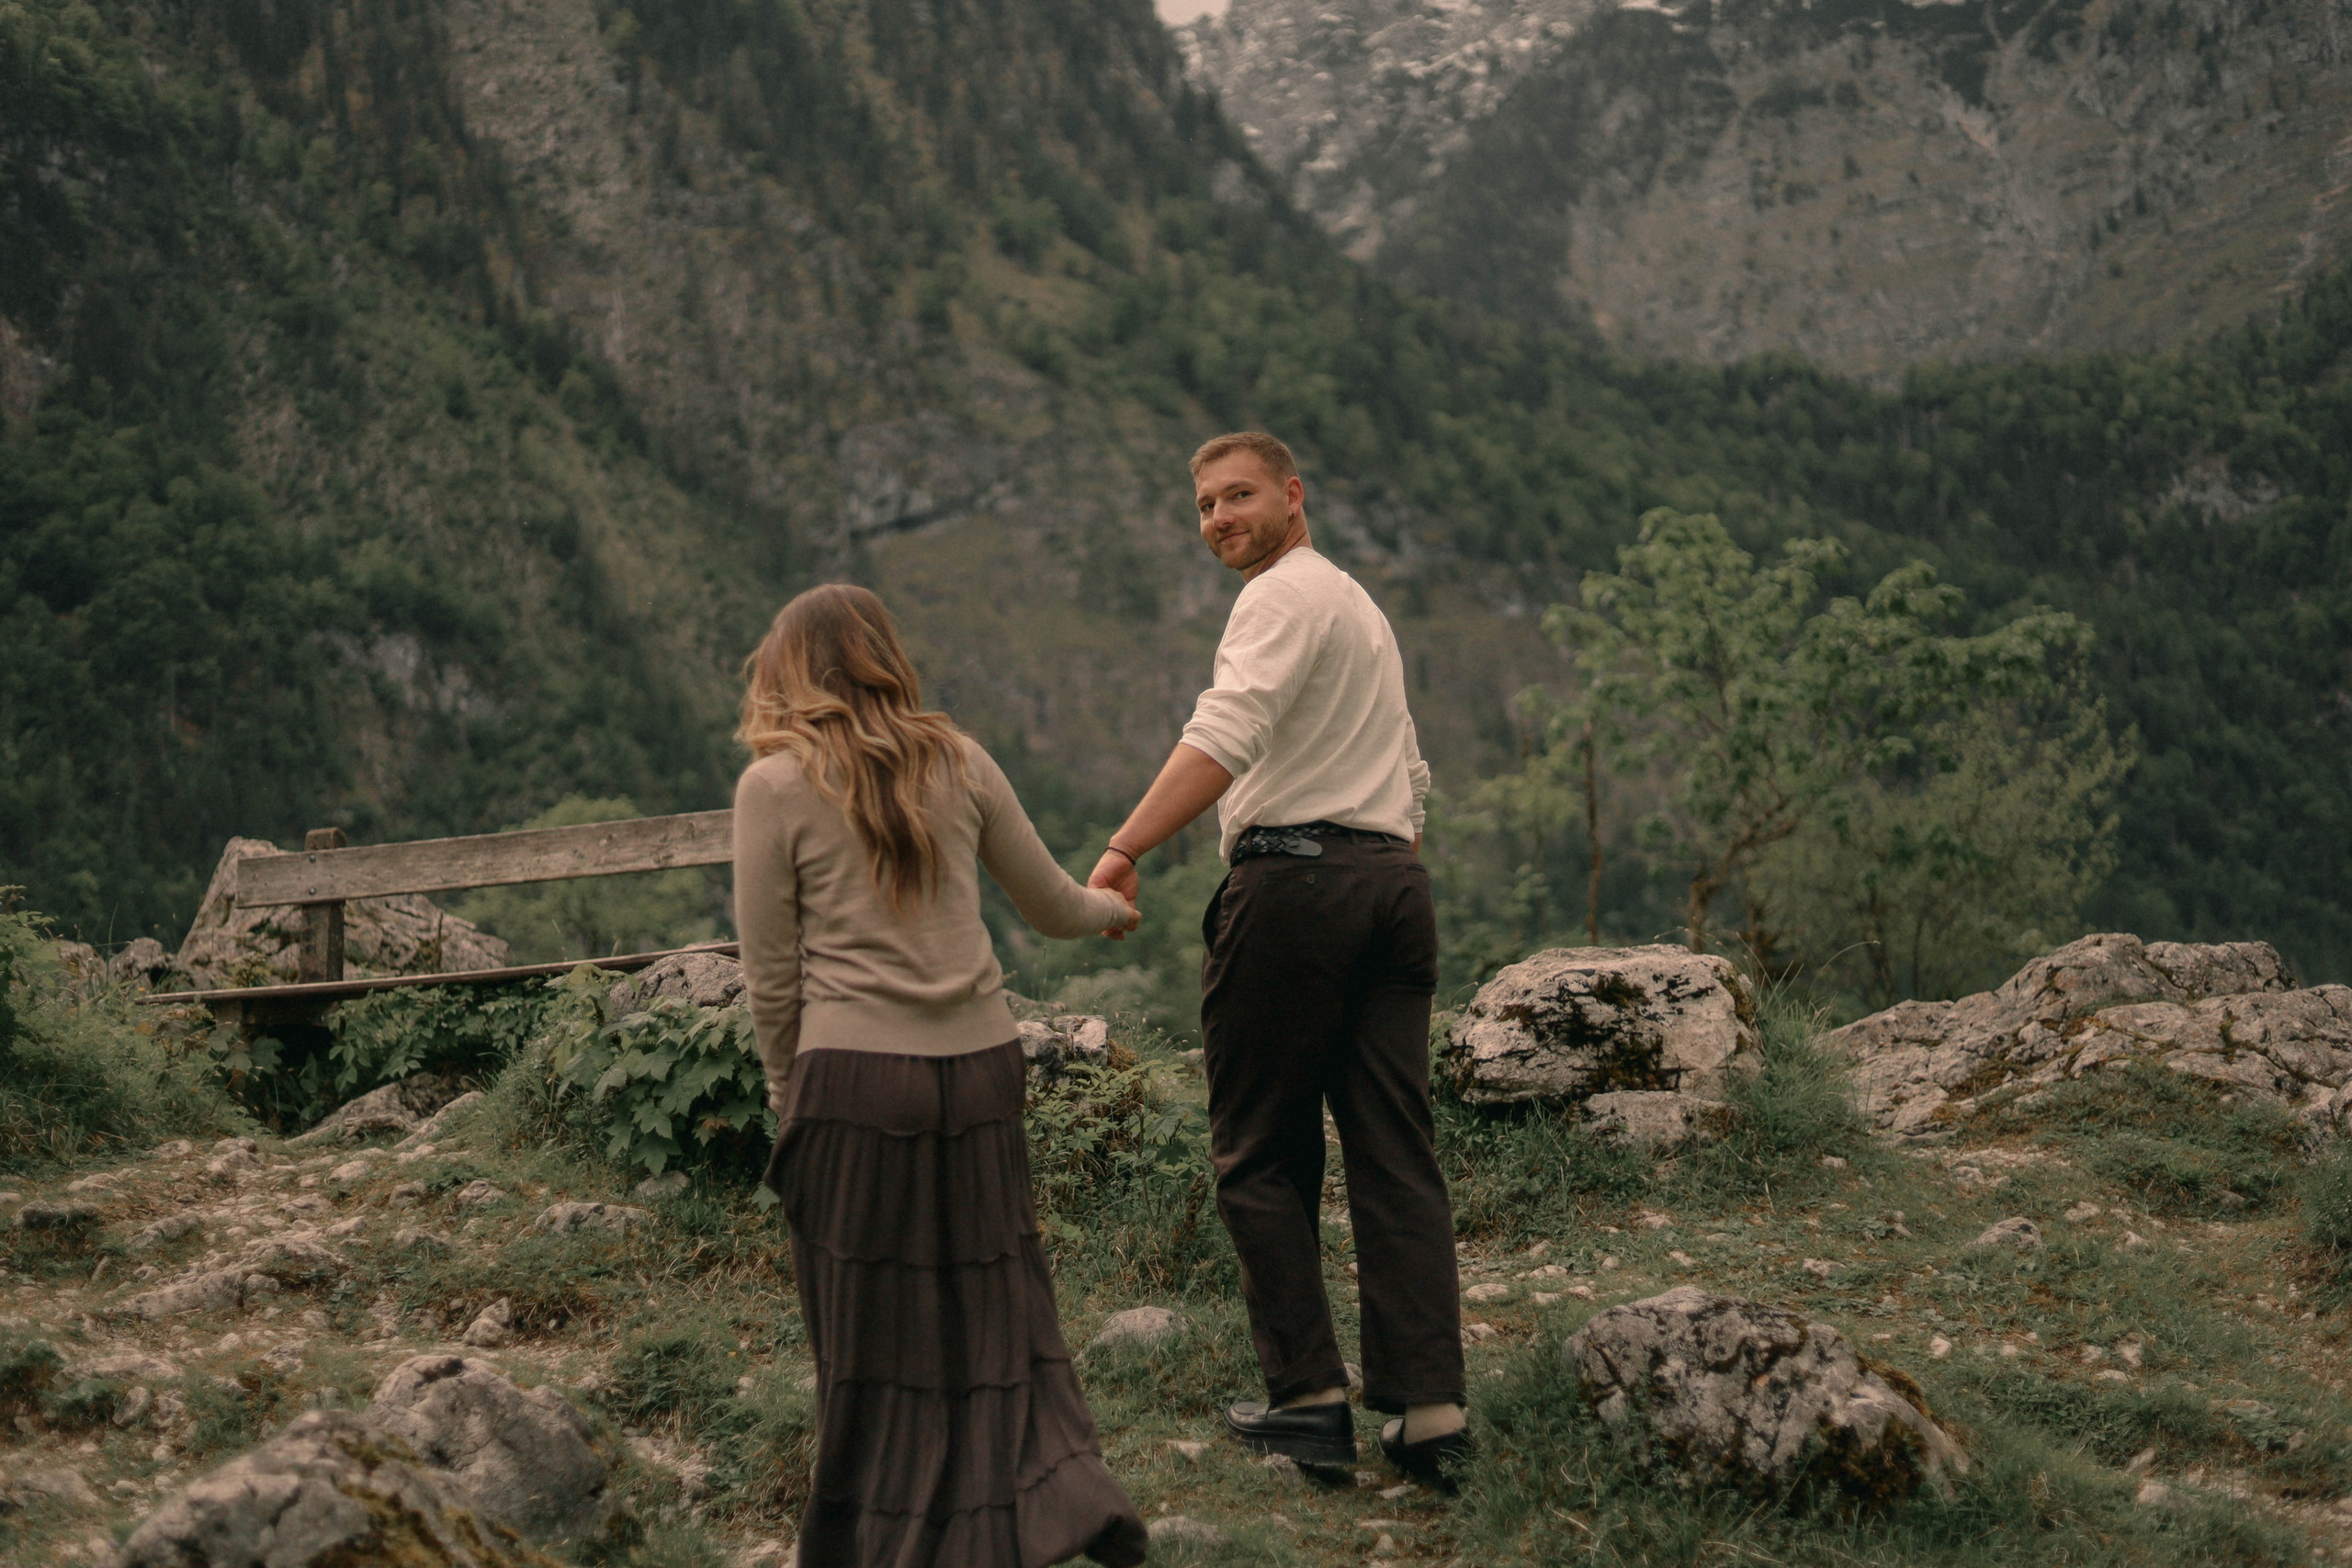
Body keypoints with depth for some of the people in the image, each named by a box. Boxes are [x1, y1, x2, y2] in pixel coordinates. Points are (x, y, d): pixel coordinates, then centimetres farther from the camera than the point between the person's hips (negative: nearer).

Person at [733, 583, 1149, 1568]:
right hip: (980, 1067, 4)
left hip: (855, 1076, -3)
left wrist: (790, 1096, 12)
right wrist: (1112, 908, 39)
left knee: (870, 1326, 7)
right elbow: (1050, 906, 17)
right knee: (994, 1298, 14)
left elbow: (770, 978, -1)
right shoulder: (957, 764, 7)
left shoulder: (775, 787, -3)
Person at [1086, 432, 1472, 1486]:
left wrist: (1125, 850, -28)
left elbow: (1225, 737, -21)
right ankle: (1429, 1414, 0)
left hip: (1294, 879, -8)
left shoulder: (1284, 596, -4)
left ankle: (1309, 1399, 1)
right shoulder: (1362, 606, 27)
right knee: (1395, 1156, 4)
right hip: (1394, 877, 8)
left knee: (1261, 1154, 1)